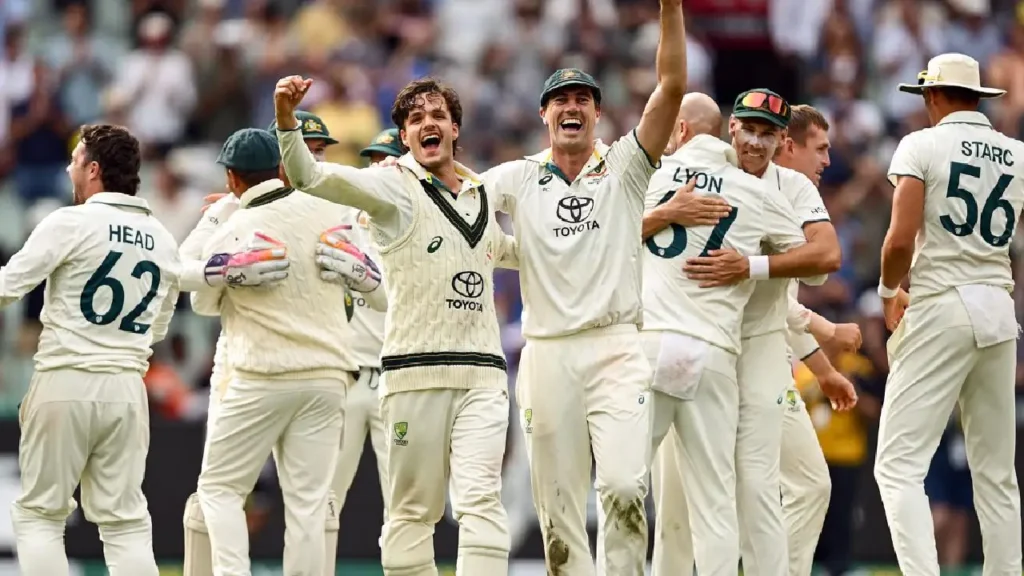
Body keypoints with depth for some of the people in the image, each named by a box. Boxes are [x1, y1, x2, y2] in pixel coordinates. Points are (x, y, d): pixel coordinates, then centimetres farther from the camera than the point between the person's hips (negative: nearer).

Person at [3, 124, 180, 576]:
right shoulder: (163, 241, 9)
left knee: (38, 515, 5)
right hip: (127, 386, 5)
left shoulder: (71, 223, -8)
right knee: (126, 521, 7)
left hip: (66, 382, -5)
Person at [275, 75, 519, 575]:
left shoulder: (483, 196, 18)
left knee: (481, 500, -10)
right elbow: (311, 177, -14)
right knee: (413, 510, 2)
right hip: (414, 373, -3)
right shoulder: (393, 187, 2)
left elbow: (509, 252, 40)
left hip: (482, 374, 3)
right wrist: (286, 118, -30)